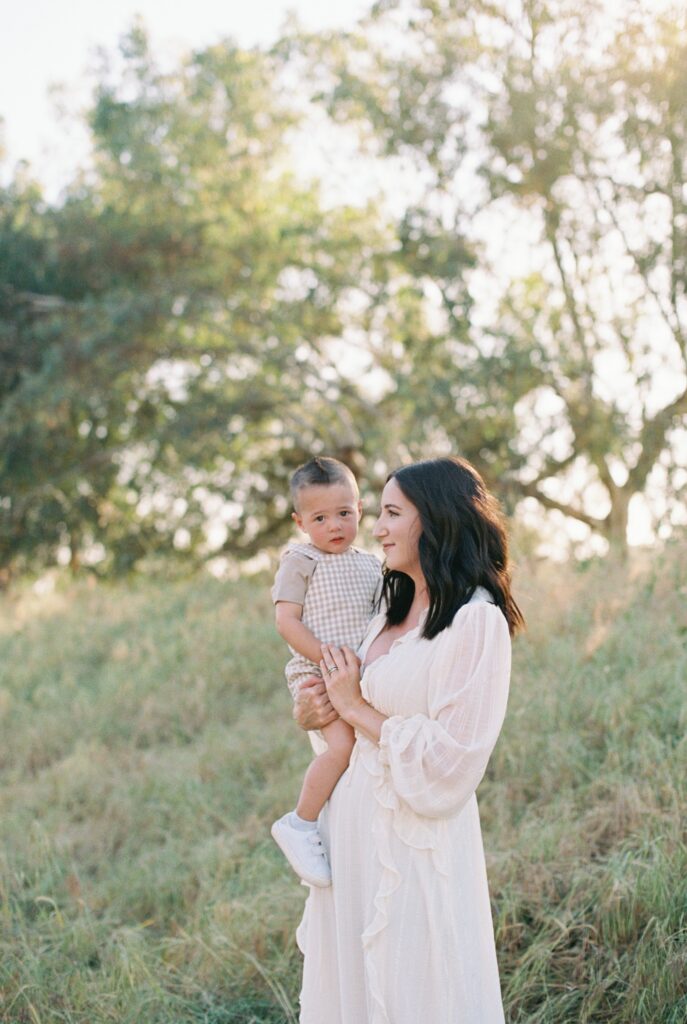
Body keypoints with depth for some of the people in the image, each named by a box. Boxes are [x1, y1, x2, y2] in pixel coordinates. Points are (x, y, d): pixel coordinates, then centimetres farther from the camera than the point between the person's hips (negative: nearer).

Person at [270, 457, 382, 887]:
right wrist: (328, 658, -17)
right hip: (316, 674, -6)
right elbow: (287, 621, -10)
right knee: (343, 744, -24)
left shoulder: (371, 565, 14)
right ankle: (300, 826, -11)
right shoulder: (300, 561, -3)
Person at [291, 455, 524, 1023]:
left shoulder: (476, 623, -16)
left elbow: (448, 761, -21)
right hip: (355, 825, 8)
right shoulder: (393, 613, 10)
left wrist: (355, 707, -11)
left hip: (416, 842, -8)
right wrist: (314, 709, 0)